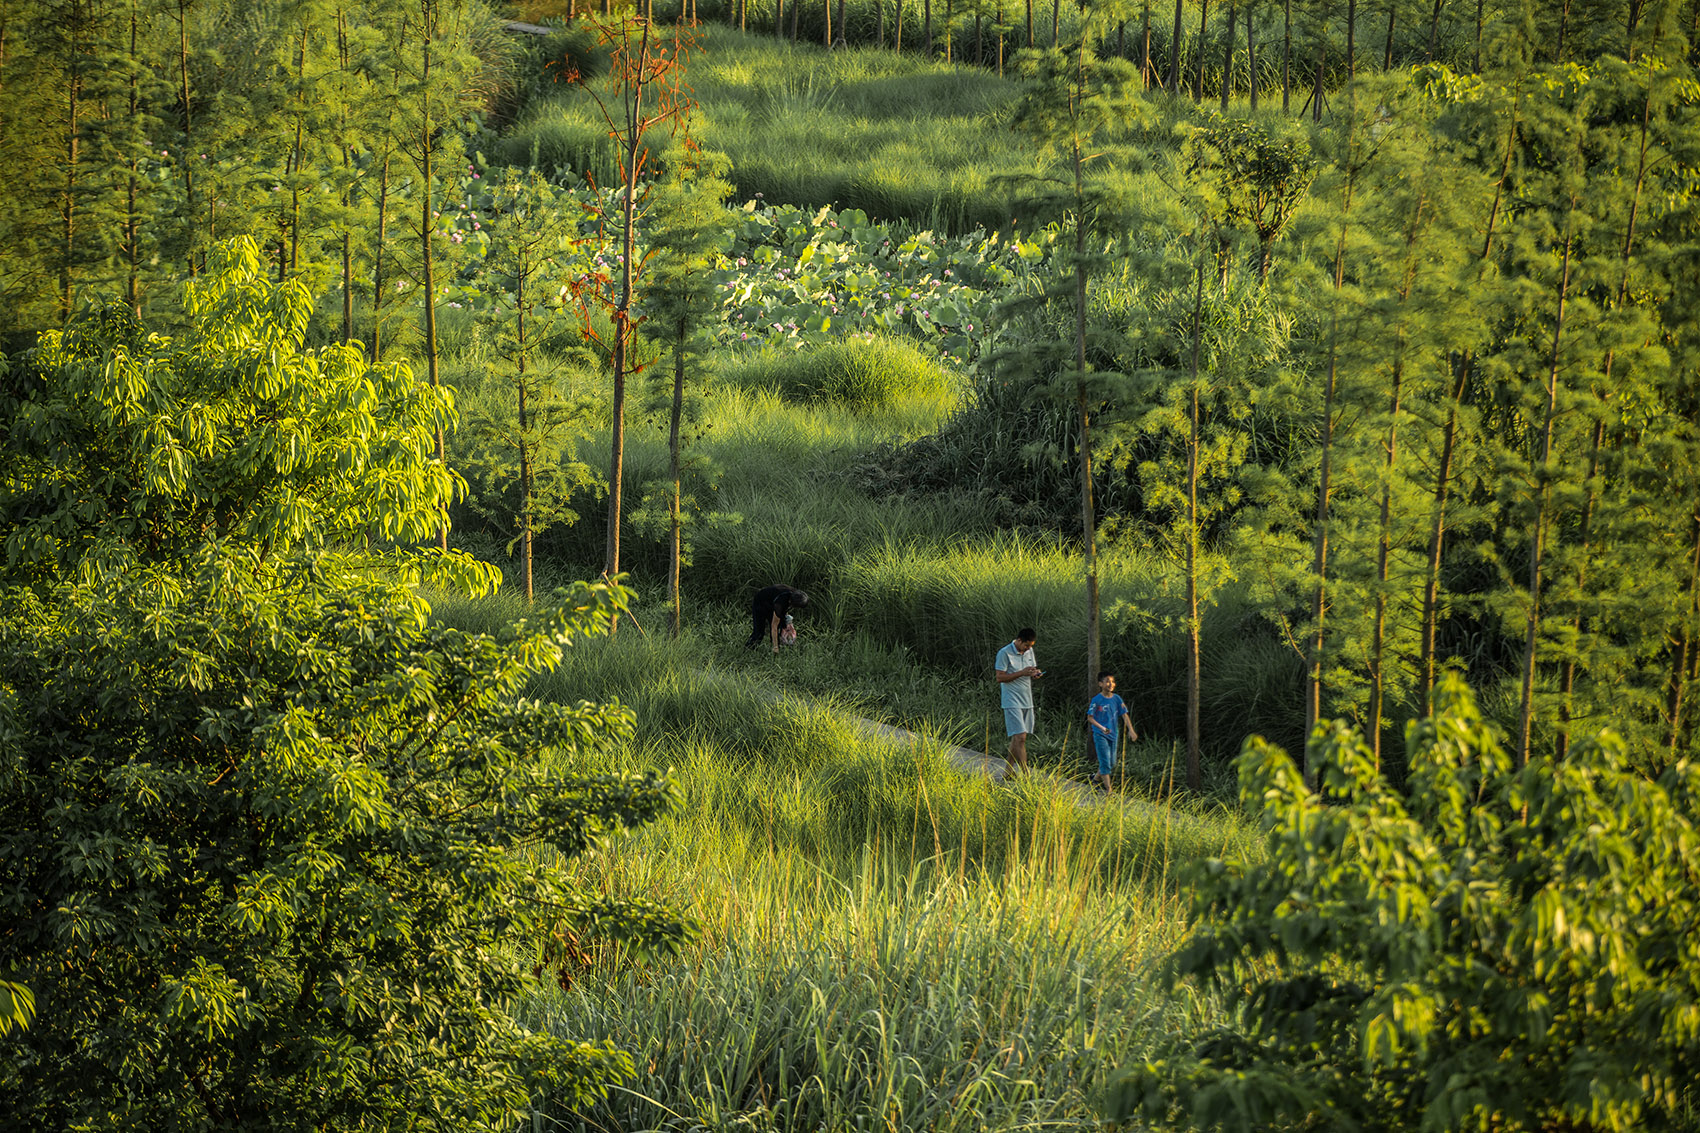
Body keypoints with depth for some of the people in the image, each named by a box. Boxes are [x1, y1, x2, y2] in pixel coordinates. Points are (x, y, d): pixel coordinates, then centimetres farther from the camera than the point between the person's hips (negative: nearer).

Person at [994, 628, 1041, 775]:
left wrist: (1036, 673, -4)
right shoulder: (1004, 653, -11)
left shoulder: (1029, 651, 10)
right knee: (1020, 737, -14)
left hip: (1027, 701, 7)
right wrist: (1022, 673, -21)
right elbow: (1000, 677, -14)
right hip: (1012, 701, -7)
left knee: (1018, 738, 9)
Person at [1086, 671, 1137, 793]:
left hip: (1112, 734, 5)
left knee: (1112, 764, 13)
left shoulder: (1117, 699, 1)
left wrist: (1131, 730, -9)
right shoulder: (1097, 700, -12)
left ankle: (1096, 778, 38)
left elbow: (1124, 715, 2)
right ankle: (1108, 790, -7)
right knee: (1105, 763, -10)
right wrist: (1101, 728, -24)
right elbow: (1090, 718, -9)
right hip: (1100, 735, -5)